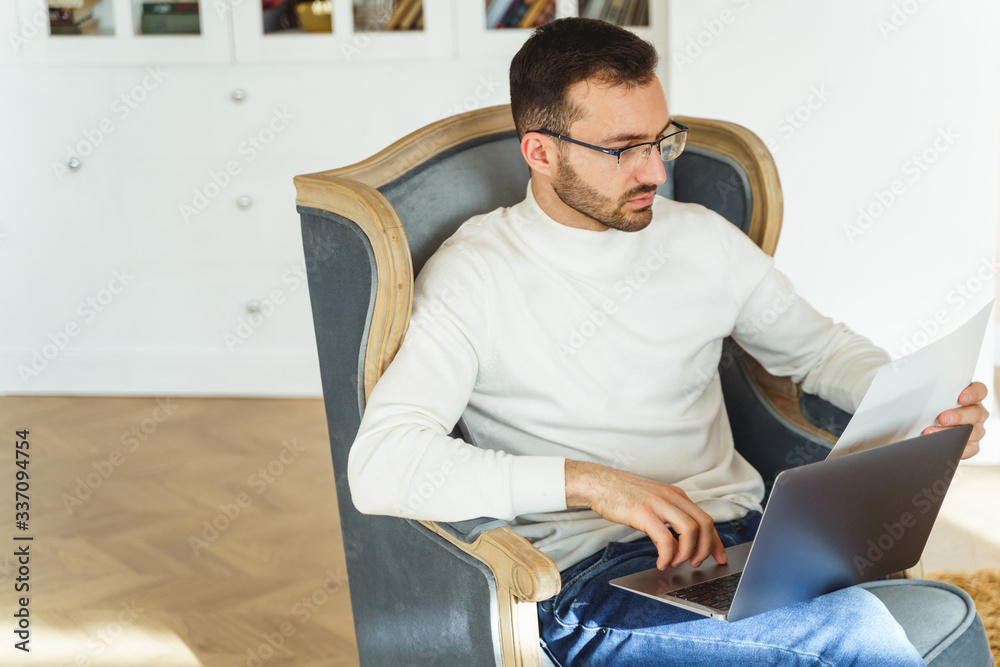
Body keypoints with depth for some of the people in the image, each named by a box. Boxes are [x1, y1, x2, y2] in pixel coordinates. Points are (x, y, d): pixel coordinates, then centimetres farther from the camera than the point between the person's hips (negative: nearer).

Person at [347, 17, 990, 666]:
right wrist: (586, 482, -24)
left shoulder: (704, 239, 13)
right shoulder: (473, 276, -3)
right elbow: (381, 465, -15)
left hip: (741, 533, 6)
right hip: (590, 572, -5)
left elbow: (818, 345, 26)